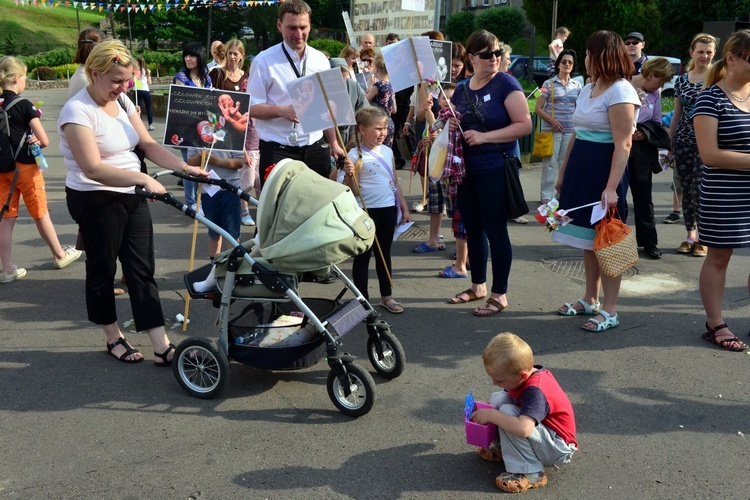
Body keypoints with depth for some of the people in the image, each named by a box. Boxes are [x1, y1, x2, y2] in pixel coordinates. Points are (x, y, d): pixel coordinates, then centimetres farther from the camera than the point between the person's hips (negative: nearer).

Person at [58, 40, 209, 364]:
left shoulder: (122, 102, 7)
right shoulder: (77, 111, -17)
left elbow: (149, 145, 6)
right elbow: (93, 169, -28)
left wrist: (185, 167, -8)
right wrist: (142, 178, -37)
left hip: (132, 196, 7)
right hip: (96, 201, -7)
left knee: (142, 270, 5)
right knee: (102, 270, 10)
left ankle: (162, 348, 6)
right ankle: (114, 339, 28)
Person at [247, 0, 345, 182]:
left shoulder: (321, 60, 8)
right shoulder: (264, 61, -7)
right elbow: (252, 107, -7)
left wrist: (333, 143, 12)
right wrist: (282, 110, -24)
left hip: (315, 148, 5)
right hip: (277, 150, -4)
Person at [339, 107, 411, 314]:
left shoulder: (387, 151, 7)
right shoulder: (356, 155, -11)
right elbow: (351, 190, -11)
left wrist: (404, 207, 15)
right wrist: (349, 175, -30)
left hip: (388, 209, 6)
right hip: (366, 210, -6)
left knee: (384, 253, 15)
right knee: (363, 255, 3)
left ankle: (387, 296, 25)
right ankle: (362, 299, 11)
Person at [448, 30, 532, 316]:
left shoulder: (506, 84, -9)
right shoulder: (462, 90, 9)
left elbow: (525, 125, -17)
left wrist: (485, 136, -22)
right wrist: (450, 126, -2)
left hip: (495, 168, -7)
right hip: (466, 169, 7)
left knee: (495, 230, -1)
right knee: (472, 228, 14)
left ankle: (499, 294, 10)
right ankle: (478, 286, 30)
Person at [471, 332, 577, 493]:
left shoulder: (536, 391, -31)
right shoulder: (529, 374, -7)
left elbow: (523, 429, -45)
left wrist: (491, 415, -32)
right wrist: (488, 410, -6)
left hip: (558, 449, -9)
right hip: (545, 435, 9)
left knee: (507, 412, -29)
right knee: (498, 398, -2)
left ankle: (530, 473, -20)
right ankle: (505, 447, 11)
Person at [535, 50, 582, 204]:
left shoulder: (577, 85, 10)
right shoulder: (549, 84, -1)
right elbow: (538, 108, -3)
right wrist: (551, 120, -16)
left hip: (571, 130, 3)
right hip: (552, 129, -3)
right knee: (550, 162, -3)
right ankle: (546, 196, 4)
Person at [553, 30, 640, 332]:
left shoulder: (620, 92, -14)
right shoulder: (587, 89, 14)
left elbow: (623, 144, -20)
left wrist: (611, 188, -26)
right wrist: (563, 174, 19)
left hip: (604, 171, -9)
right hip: (581, 170, 9)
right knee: (587, 239, 14)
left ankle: (609, 311, 6)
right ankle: (591, 300, 26)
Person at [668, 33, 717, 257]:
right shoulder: (682, 80, 11)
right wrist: (668, 144, 13)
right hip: (684, 141, 4)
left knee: (699, 190, -6)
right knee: (686, 190, 7)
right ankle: (690, 236, 19)